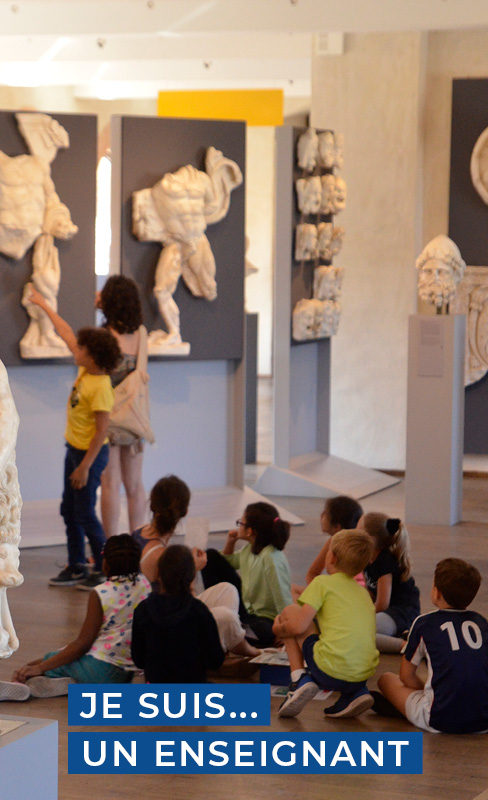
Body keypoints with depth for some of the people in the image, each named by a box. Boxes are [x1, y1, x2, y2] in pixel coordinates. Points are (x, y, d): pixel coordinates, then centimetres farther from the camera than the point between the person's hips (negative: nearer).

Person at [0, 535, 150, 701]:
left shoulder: (100, 594, -12)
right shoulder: (145, 584, 3)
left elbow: (82, 644, -12)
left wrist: (40, 667, -8)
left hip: (102, 667, -7)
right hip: (129, 673, 7)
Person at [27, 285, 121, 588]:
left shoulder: (101, 388, -25)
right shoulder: (85, 370, -1)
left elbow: (102, 431, -24)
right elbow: (66, 333, 11)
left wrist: (84, 466, -23)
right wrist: (43, 305, 18)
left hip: (91, 453, -9)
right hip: (74, 449, 9)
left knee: (84, 514, -2)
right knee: (69, 511, 14)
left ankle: (104, 569, 9)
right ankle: (77, 567, 23)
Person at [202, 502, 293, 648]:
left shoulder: (272, 558, -28)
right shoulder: (249, 549, -1)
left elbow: (284, 601, -29)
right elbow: (228, 562, 22)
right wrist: (230, 542, 3)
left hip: (265, 621, -9)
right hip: (246, 606, 9)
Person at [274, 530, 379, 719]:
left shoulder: (323, 583, 1)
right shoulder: (363, 592, 21)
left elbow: (299, 626, -5)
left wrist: (279, 629, 16)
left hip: (330, 673, -6)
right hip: (364, 674, 6)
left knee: (290, 611, 11)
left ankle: (299, 680, 1)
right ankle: (356, 693, 14)